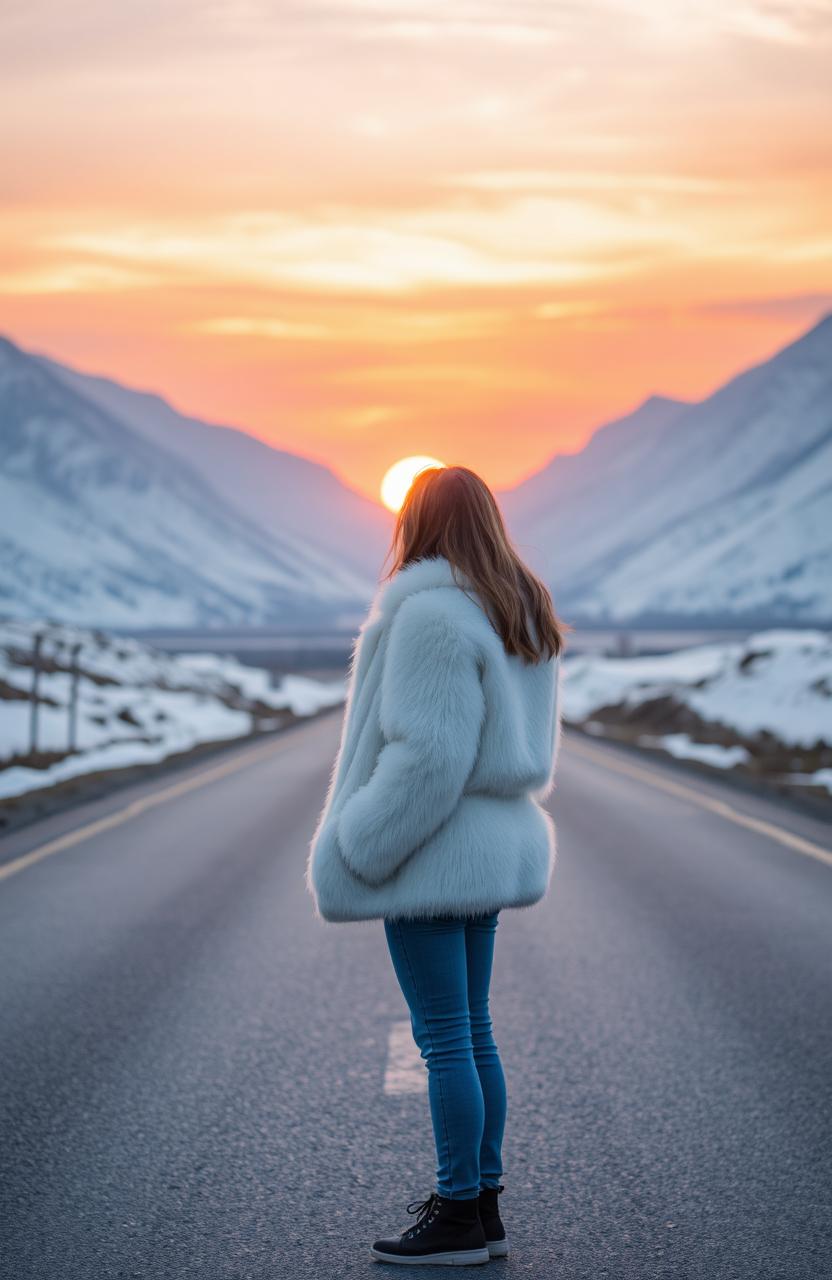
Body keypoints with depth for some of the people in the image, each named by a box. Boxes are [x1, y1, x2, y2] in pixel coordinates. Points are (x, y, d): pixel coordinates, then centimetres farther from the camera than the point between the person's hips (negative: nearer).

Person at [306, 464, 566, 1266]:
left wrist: (358, 853, -16)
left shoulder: (430, 614, -18)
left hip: (431, 857, -9)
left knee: (445, 1039, -3)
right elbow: (527, 748, 15)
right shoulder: (518, 616, 11)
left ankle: (459, 1219, 4)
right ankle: (481, 1204, 21)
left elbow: (427, 754, -23)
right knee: (471, 1031, 15)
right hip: (488, 849, 9)